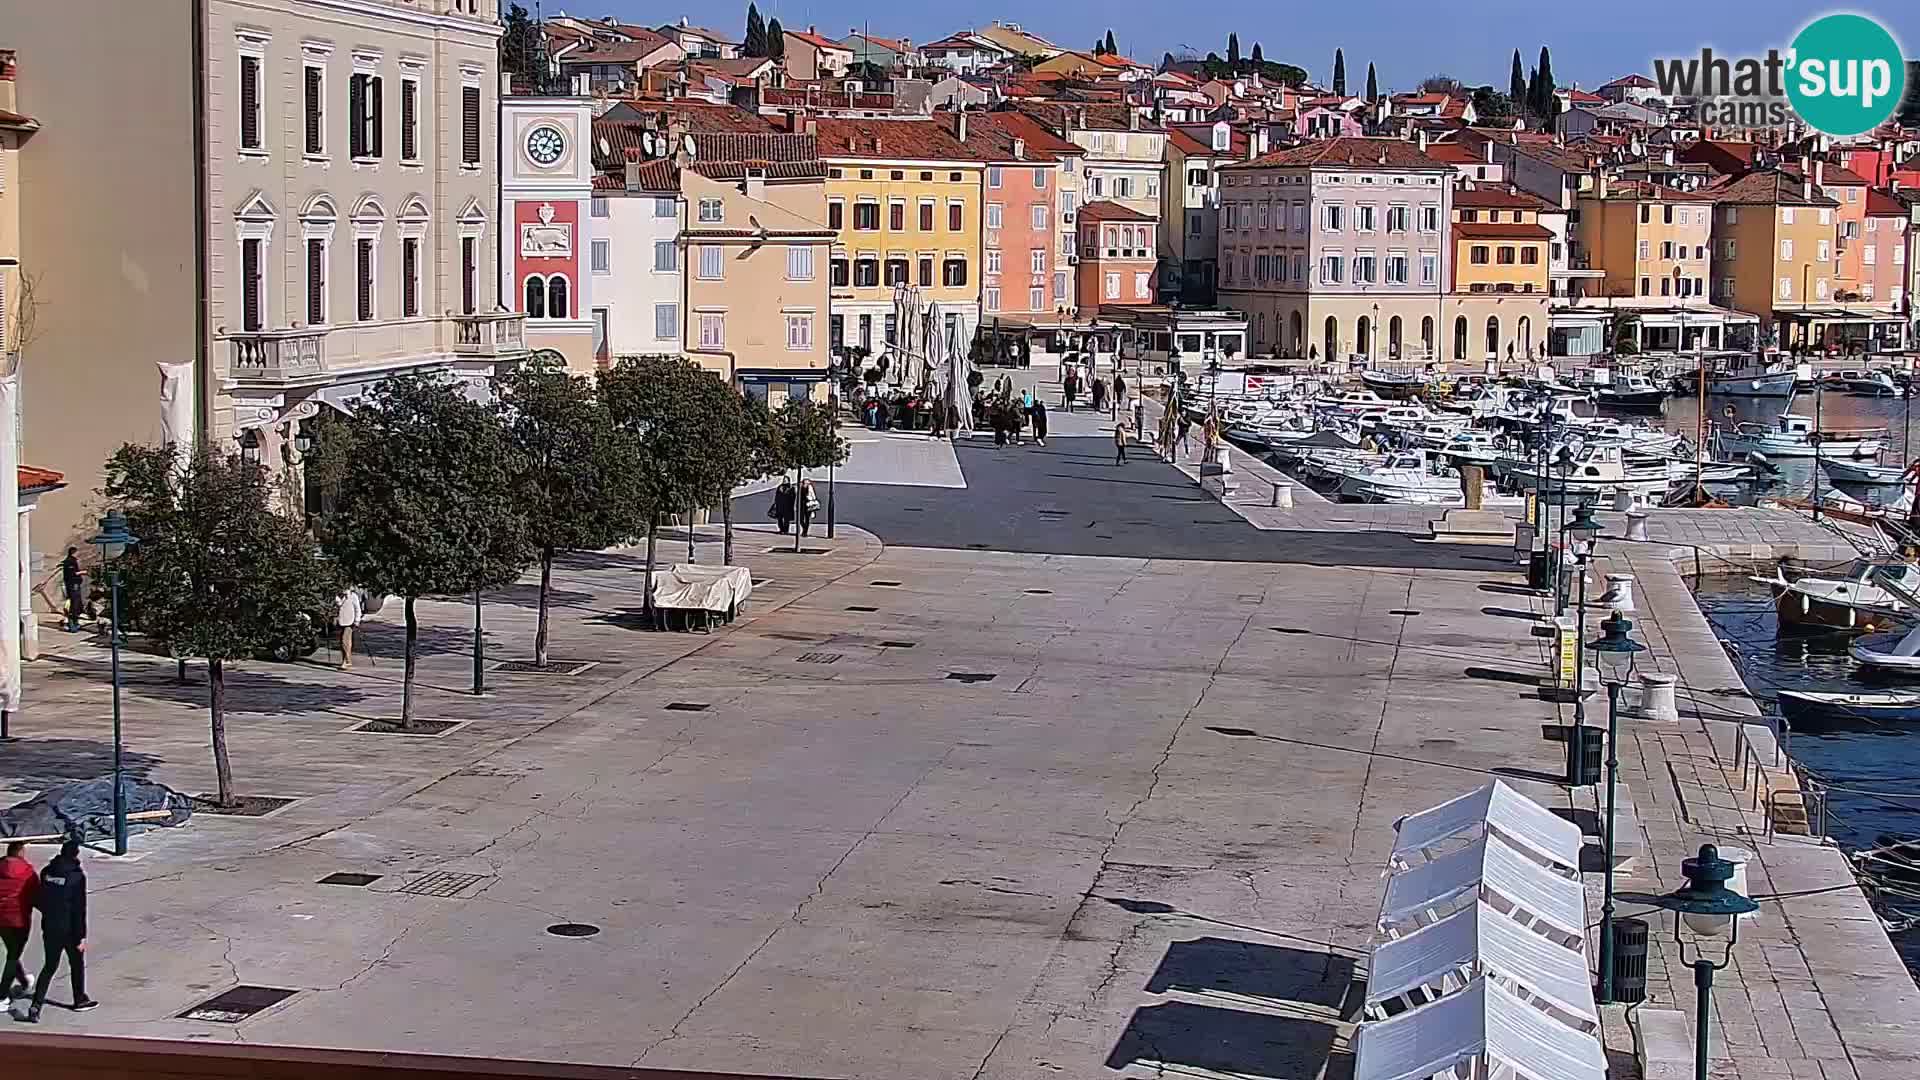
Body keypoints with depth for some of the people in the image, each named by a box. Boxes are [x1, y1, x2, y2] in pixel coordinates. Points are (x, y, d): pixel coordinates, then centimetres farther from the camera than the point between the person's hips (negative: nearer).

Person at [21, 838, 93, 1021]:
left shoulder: (46, 872, 0)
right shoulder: (77, 876, -16)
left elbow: (40, 901, 9)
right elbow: (80, 908, -16)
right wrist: (82, 935, -12)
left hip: (49, 928, 4)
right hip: (70, 929, -4)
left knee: (49, 966, 13)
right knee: (77, 964, 17)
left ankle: (36, 1005, 1)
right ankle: (80, 1000, 31)